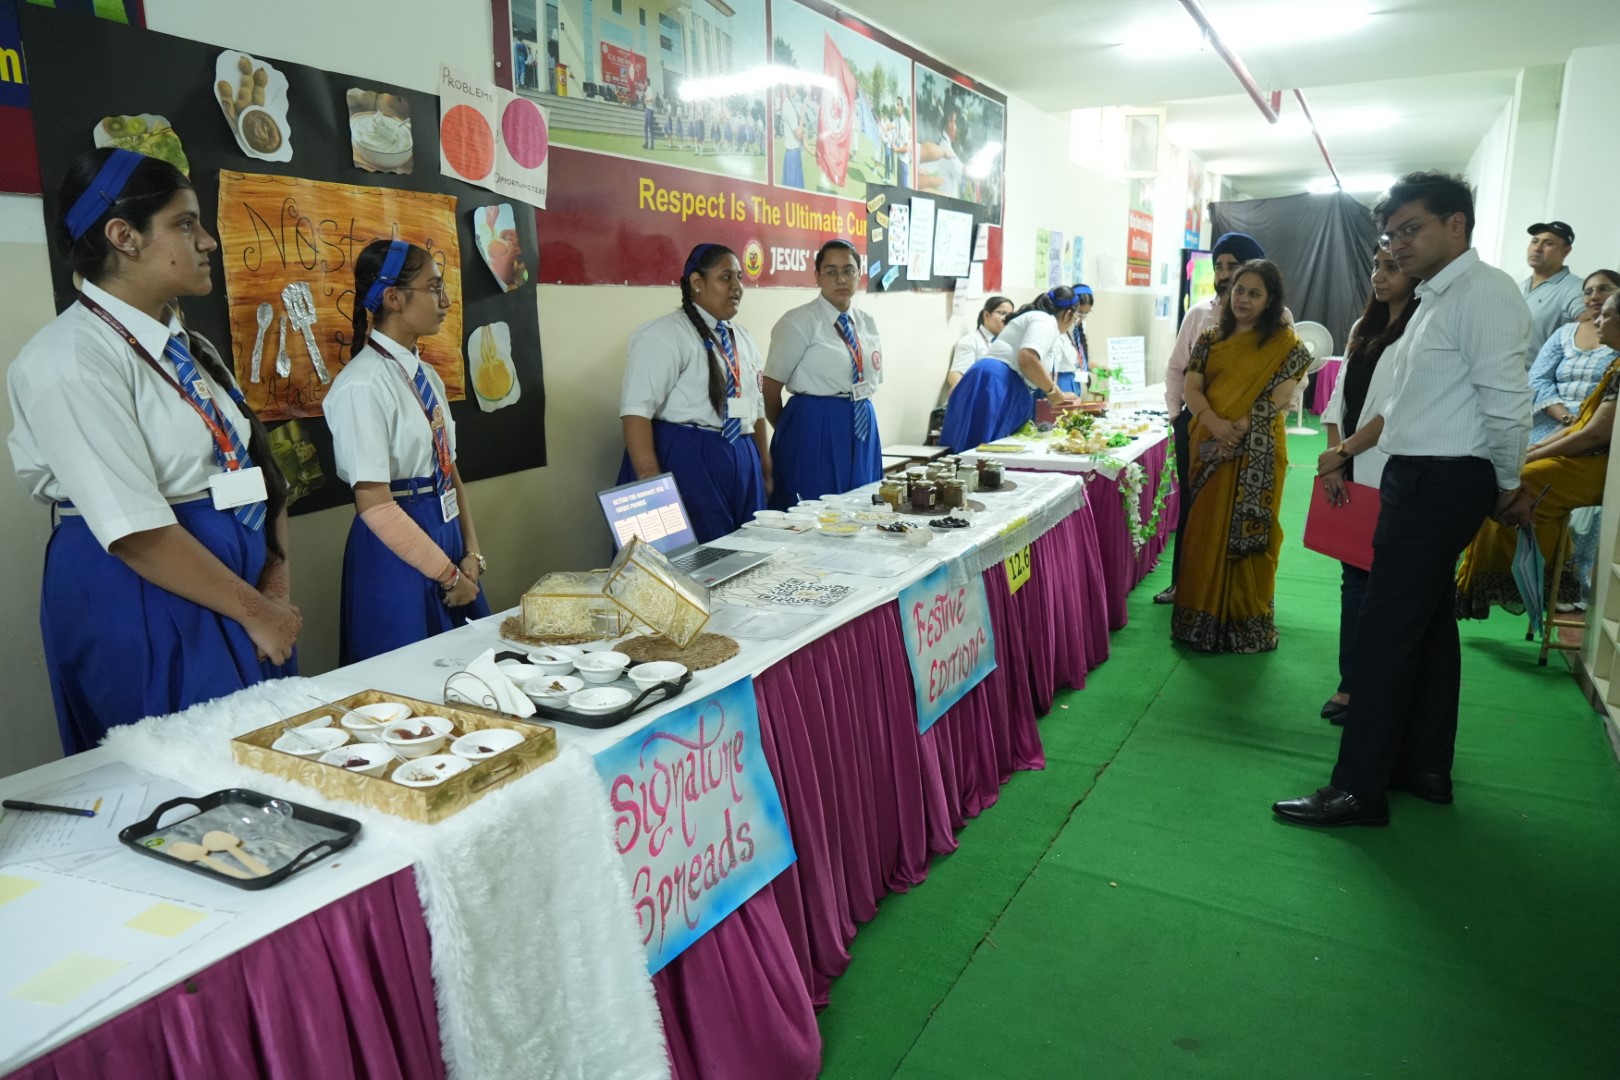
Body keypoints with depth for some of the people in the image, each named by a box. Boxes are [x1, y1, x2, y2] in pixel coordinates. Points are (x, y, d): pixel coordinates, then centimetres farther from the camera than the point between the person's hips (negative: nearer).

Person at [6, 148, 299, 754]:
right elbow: (135, 532, -20)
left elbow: (258, 473, 9)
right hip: (139, 606, -7)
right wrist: (253, 611, -14)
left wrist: (276, 587, -4)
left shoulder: (188, 348, 10)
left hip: (230, 584, 8)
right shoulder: (71, 360, -15)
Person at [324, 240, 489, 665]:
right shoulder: (362, 386, -16)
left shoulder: (427, 376, 9)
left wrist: (471, 553, 1)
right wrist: (448, 575, -14)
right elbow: (374, 505, -18)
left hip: (446, 535, 8)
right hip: (397, 550, -8)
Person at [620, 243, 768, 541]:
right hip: (685, 461, -8)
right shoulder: (666, 334, -10)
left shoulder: (741, 338, 15)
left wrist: (765, 468, 19)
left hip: (741, 463, 8)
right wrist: (650, 481, -26)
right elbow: (636, 410, -19)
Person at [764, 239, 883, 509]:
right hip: (814, 430, -6)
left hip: (862, 427, 6)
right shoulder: (799, 322, -9)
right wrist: (789, 431, 3)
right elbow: (771, 386, -9)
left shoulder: (867, 323, 11)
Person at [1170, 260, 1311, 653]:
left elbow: (1280, 398, -10)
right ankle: (1203, 618, 18)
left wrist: (1238, 429, -20)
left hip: (1256, 454, -4)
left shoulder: (1284, 342, -1)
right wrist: (1214, 423, -17)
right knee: (1206, 531, 8)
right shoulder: (1211, 338, 11)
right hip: (1209, 451, 4)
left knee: (1248, 535, 0)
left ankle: (1249, 623, 11)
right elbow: (1191, 387, 1)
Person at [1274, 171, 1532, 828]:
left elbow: (1507, 404, -20)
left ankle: (1359, 789, 2)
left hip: (1440, 483, -10)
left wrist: (1507, 483, -7)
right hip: (1424, 479, 10)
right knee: (1429, 624, 16)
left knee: (1385, 633, -7)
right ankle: (1425, 767, 29)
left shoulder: (1482, 292, -15)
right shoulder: (1437, 298, 16)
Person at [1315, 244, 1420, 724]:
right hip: (1350, 473, 7)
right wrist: (1334, 457, 0)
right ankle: (1351, 683, 17)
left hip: (1387, 477, -7)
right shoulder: (1364, 328, 16)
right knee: (1354, 576, 10)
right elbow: (1340, 397, 12)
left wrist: (1341, 452, -11)